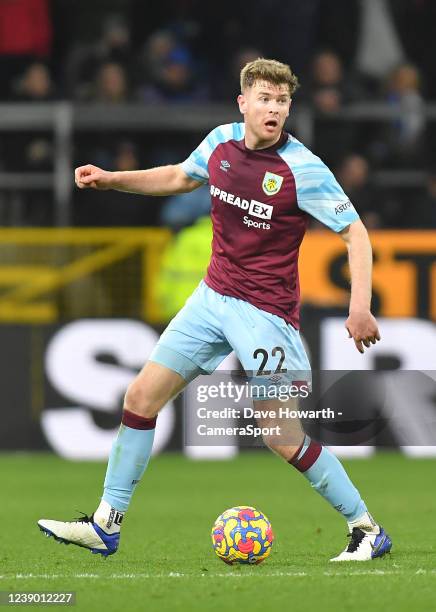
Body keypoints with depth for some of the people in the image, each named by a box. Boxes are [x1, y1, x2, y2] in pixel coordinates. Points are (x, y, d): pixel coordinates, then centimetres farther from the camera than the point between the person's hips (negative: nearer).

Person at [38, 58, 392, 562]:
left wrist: (360, 307, -26)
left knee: (285, 439, -9)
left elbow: (355, 232, -15)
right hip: (212, 297, 6)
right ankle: (105, 525, 14)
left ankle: (367, 529, 6)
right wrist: (111, 180, 15)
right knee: (142, 396, 5)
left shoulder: (302, 168, -18)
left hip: (265, 312, -6)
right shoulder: (222, 142, 0)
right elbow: (180, 177, 23)